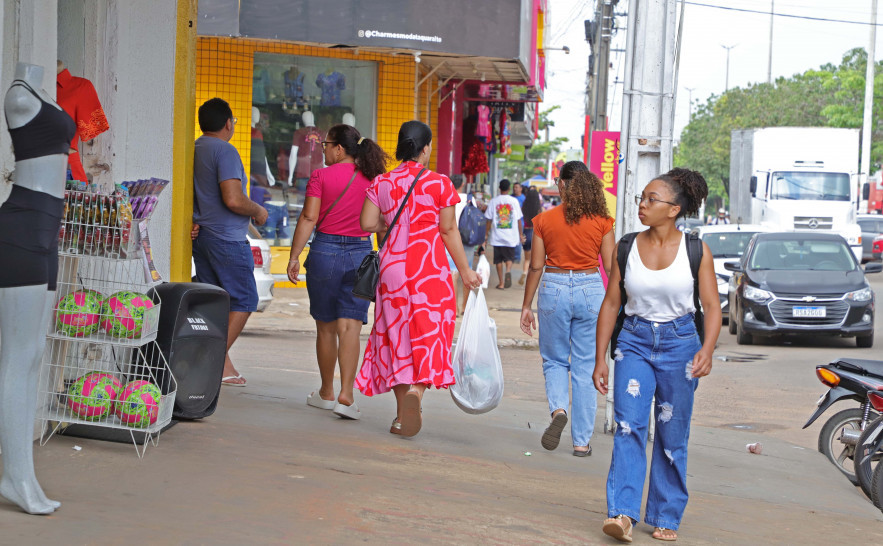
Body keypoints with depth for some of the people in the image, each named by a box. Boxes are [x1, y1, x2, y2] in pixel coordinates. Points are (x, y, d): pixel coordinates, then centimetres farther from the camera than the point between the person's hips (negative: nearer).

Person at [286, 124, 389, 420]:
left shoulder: (321, 176, -5)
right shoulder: (373, 179, 4)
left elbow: (308, 218, -9)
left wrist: (294, 257, -5)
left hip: (325, 250, -2)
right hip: (361, 253, 2)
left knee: (326, 328, 11)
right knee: (350, 327, -2)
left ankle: (326, 393, 22)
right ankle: (346, 395, -15)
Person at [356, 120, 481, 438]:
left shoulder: (381, 183, 2)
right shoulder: (439, 184, -6)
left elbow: (367, 223, -1)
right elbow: (449, 231, -4)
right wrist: (465, 271, 4)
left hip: (393, 265, 3)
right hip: (430, 267, -3)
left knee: (397, 334, 11)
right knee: (428, 333, 0)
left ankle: (402, 413, 14)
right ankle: (416, 390, -27)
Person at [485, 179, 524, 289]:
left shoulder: (493, 201, 0)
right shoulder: (514, 201, -1)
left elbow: (489, 220, 1)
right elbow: (518, 220, 1)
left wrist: (486, 233, 10)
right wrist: (521, 235, 9)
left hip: (497, 235, 0)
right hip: (511, 236, 0)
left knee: (498, 260, 9)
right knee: (509, 257, 10)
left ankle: (501, 282, 7)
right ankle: (508, 272, -21)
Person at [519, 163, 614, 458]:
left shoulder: (544, 220, -3)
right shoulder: (602, 221, -1)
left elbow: (536, 267, 0)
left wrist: (526, 306, 8)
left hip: (554, 290, -1)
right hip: (591, 290, 1)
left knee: (554, 360, 16)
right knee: (585, 367, 7)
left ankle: (558, 409, -13)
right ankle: (582, 441, 9)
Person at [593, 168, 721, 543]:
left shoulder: (696, 251, -4)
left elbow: (712, 306, -4)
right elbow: (611, 304, 6)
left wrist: (707, 350, -20)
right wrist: (600, 359, 3)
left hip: (680, 343, -1)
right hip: (635, 342, 1)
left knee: (672, 437, 6)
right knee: (629, 426, -14)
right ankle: (622, 513, -20)